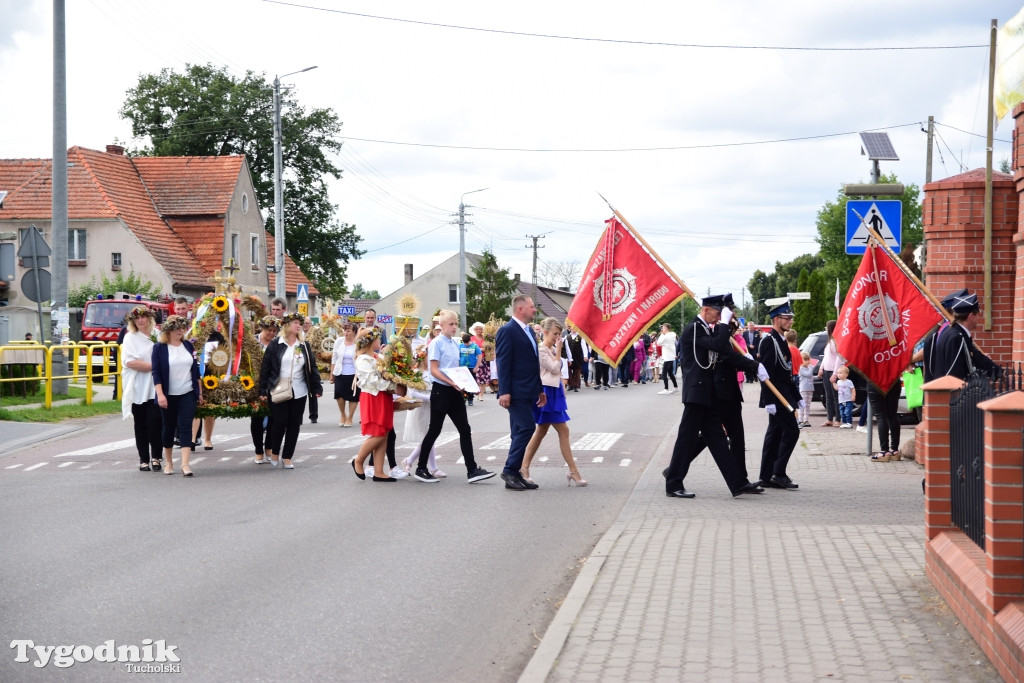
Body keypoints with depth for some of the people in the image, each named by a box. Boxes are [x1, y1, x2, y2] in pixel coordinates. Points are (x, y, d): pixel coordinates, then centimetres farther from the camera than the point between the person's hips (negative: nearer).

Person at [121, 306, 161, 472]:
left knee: (154, 421, -10)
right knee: (140, 425, 4)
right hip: (137, 388, 0)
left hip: (154, 388, 1)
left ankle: (155, 456, 2)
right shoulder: (130, 337, 4)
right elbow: (130, 362, -8)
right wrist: (153, 366, -12)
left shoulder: (158, 336, 9)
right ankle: (144, 459, 11)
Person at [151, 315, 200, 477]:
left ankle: (185, 464, -14)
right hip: (168, 396, -2)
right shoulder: (159, 348, -4)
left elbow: (195, 369, 12)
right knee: (169, 427, 10)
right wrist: (160, 394, -16)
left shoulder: (188, 346, 7)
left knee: (185, 427, -7)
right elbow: (156, 372, -8)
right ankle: (168, 462, 25)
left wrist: (200, 391, 12)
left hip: (188, 394, 2)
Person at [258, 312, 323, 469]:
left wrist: (317, 388, 3)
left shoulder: (304, 346, 8)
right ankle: (275, 452, 20)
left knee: (294, 425, 4)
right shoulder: (275, 346, -3)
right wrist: (262, 390, -4)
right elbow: (265, 368, -2)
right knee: (279, 423, -4)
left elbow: (312, 368, 10)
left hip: (299, 392, 4)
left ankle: (287, 457, 13)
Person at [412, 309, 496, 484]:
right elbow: (434, 370, -15)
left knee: (465, 430, 1)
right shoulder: (437, 343, -9)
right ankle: (421, 468, 14)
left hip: (455, 391, 7)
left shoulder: (455, 344, 12)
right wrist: (451, 382, -25)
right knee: (434, 430, 1)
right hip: (441, 390, -7)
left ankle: (472, 470, 0)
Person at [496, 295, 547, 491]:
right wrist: (504, 392, -21)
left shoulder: (529, 330, 17)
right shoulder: (507, 331, -11)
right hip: (516, 392, -9)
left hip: (528, 392, 9)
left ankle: (514, 474, 14)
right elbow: (503, 363, -16)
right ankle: (510, 470, -5)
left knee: (521, 432, 10)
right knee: (526, 427, -13)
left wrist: (540, 389, 21)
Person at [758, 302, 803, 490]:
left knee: (774, 433, 10)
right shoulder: (769, 340, -14)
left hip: (783, 396, 10)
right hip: (776, 396, -10)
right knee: (791, 431, -11)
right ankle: (778, 473, -8)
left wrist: (797, 397, 22)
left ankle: (767, 476, 13)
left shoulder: (780, 340, 17)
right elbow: (766, 373, -19)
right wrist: (769, 401, -23)